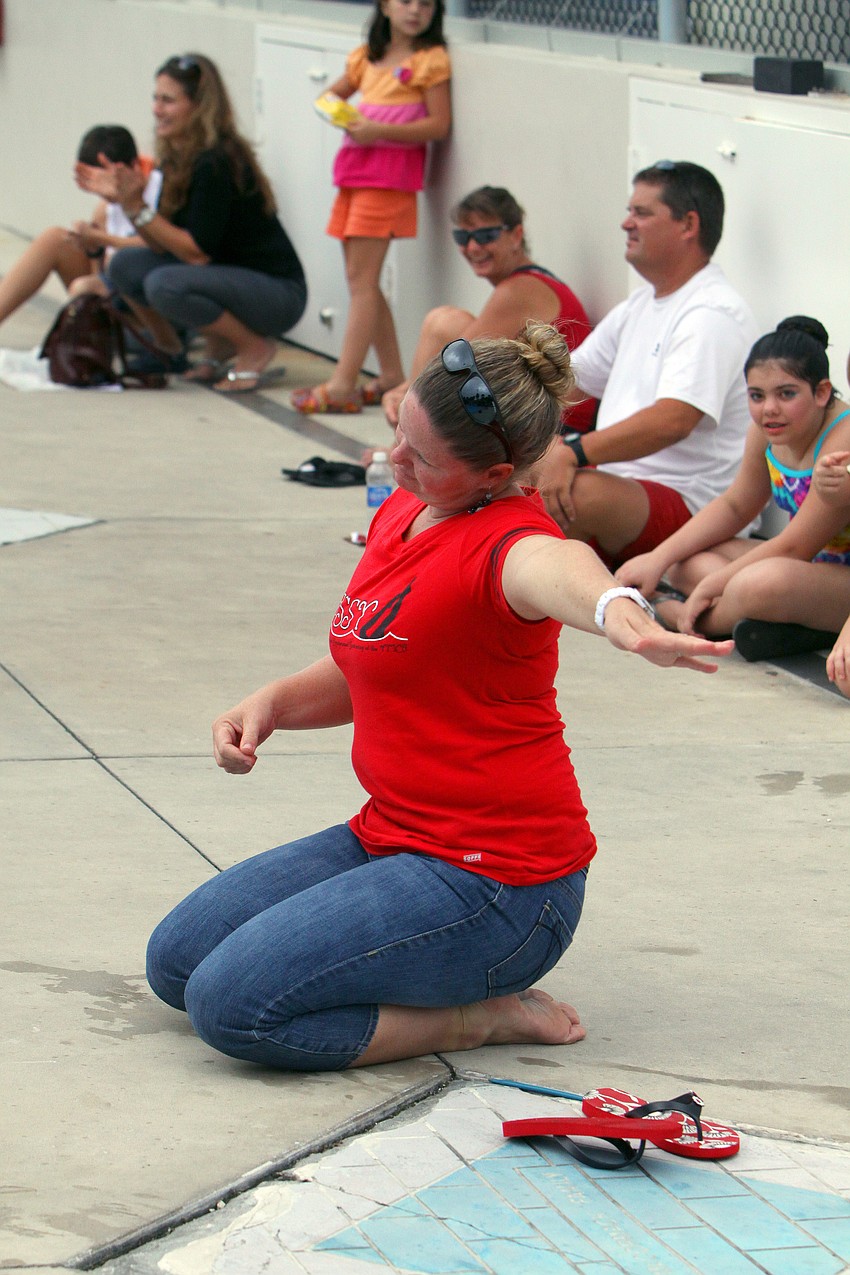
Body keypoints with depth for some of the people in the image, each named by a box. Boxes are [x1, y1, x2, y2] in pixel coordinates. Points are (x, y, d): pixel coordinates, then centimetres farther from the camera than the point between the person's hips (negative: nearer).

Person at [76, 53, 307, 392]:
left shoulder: (218, 164, -22)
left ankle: (254, 348, -9)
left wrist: (139, 208, -23)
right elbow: (163, 245, 3)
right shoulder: (178, 159, 5)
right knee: (125, 266, -5)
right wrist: (123, 197, -9)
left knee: (165, 285, -30)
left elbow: (198, 253, -22)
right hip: (226, 277, 9)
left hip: (278, 295, -9)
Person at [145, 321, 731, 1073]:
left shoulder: (503, 540, -22)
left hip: (496, 882, -10)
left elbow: (553, 569, -50)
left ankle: (478, 1018, -4)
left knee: (230, 1004, -20)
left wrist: (620, 612, -74)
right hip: (391, 837, 10)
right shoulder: (399, 514, 7)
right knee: (176, 961, 10)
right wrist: (271, 705, 3)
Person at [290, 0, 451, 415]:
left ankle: (342, 385, -15)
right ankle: (392, 375, 16)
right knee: (362, 279, 9)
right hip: (355, 168, 8)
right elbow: (334, 94, 28)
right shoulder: (368, 56, 15)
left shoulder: (431, 59, -5)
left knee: (361, 278, -12)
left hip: (389, 174, -8)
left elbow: (439, 124, -11)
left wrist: (378, 130, -19)